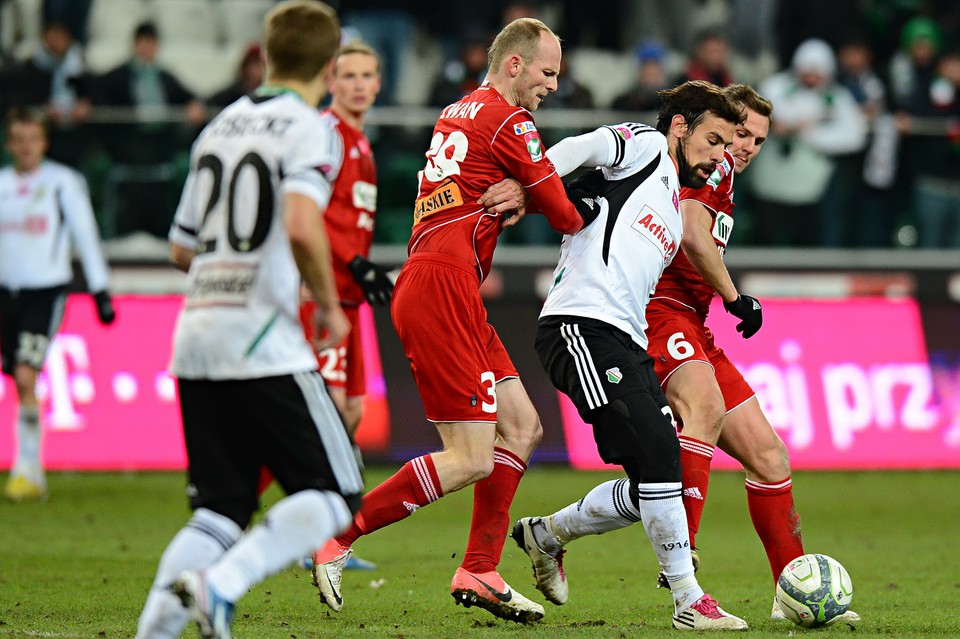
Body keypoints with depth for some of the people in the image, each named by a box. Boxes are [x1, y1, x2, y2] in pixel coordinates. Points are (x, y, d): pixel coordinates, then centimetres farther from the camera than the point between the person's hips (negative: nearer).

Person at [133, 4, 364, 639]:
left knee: (220, 507, 11)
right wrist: (329, 304, -8)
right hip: (262, 338, -7)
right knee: (335, 493, 0)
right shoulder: (311, 131, -5)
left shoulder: (219, 128, 17)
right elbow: (302, 227, -22)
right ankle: (219, 584, -20)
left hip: (194, 338, 7)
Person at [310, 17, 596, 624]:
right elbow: (564, 216, -2)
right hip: (442, 285, -10)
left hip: (429, 288, 10)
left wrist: (517, 195, -5)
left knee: (523, 428, 12)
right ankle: (337, 537, -8)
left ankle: (479, 573, 11)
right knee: (472, 459, -11)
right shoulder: (509, 122, -7)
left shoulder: (459, 113, 20)